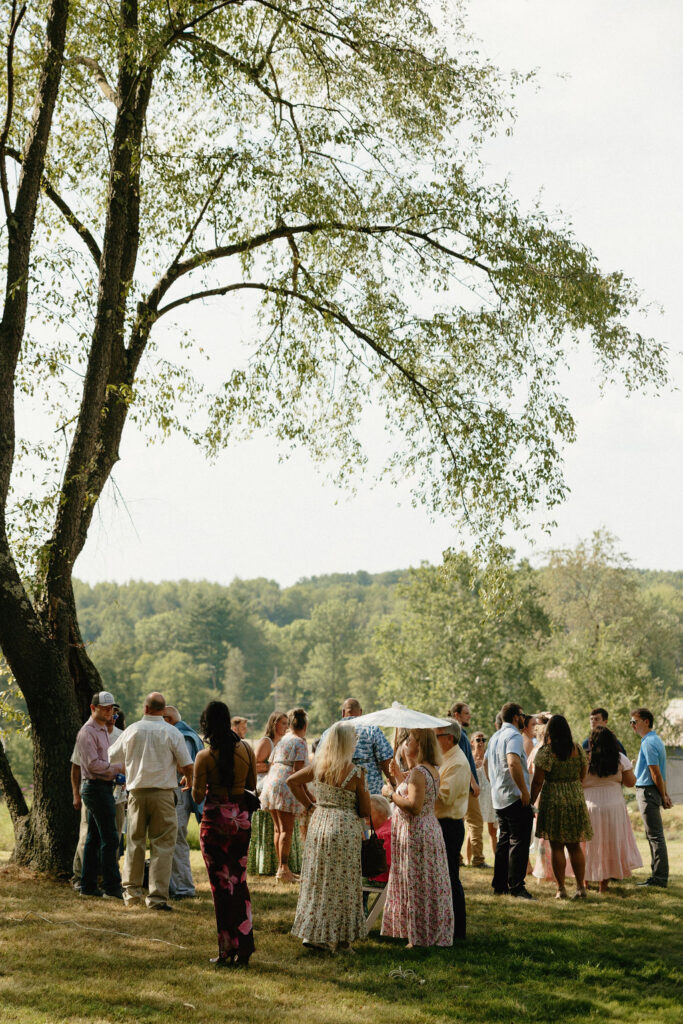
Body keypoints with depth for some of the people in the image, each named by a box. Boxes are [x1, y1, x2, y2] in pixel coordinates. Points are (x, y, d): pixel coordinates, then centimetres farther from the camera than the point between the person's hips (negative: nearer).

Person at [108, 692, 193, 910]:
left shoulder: (132, 730, 2)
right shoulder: (171, 733, -5)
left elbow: (113, 755, 16)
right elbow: (187, 765, -5)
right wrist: (188, 779, 18)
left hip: (137, 793, 3)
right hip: (163, 792, -3)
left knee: (135, 842, 14)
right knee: (162, 845, 0)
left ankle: (131, 891, 21)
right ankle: (157, 896, -3)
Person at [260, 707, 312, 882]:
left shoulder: (282, 740, 19)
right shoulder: (300, 742, -5)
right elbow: (298, 770, -13)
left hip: (271, 783, 8)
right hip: (286, 786, -8)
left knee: (278, 829, 11)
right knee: (287, 830, -7)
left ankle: (281, 867, 16)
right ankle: (283, 869, -10)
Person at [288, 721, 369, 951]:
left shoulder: (318, 766, -1)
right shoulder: (355, 773, -14)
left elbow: (292, 781, 10)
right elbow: (365, 810, -9)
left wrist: (309, 804, 13)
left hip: (319, 824, 5)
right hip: (345, 829, -4)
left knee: (317, 881, 13)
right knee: (342, 885, 6)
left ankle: (312, 933, 17)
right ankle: (340, 937, 12)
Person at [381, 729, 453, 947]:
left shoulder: (418, 772, -20)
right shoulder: (432, 770, 11)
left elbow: (414, 806, -27)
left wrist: (391, 794, -16)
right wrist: (400, 775, 17)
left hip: (416, 835, -10)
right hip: (430, 830, 10)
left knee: (417, 887, -1)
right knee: (430, 887, 15)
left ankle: (420, 939, 6)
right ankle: (435, 935, 23)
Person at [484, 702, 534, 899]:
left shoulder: (495, 737, 16)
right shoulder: (514, 736, -14)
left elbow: (485, 762, 27)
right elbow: (513, 763, -29)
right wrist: (524, 791, -24)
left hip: (499, 798, 9)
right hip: (515, 798, -9)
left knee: (504, 841, 15)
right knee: (519, 842, -6)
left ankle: (499, 885, 18)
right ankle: (516, 887, -6)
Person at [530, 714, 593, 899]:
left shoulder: (545, 751, -10)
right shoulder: (577, 749, 4)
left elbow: (537, 781, -12)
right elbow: (582, 776, 11)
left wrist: (531, 801, -3)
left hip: (553, 800, -4)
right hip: (576, 799, 4)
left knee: (556, 846, 2)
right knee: (575, 846, 12)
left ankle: (561, 889, 3)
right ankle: (580, 887, 10)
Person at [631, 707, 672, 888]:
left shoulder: (648, 743, -17)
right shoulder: (655, 740, 16)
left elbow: (656, 773, -18)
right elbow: (659, 772, 16)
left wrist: (663, 797, -11)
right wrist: (665, 794, 13)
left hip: (648, 792, -10)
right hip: (648, 792, 10)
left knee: (655, 836, -6)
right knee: (654, 836, 14)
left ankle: (660, 878, -3)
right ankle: (658, 875, 19)